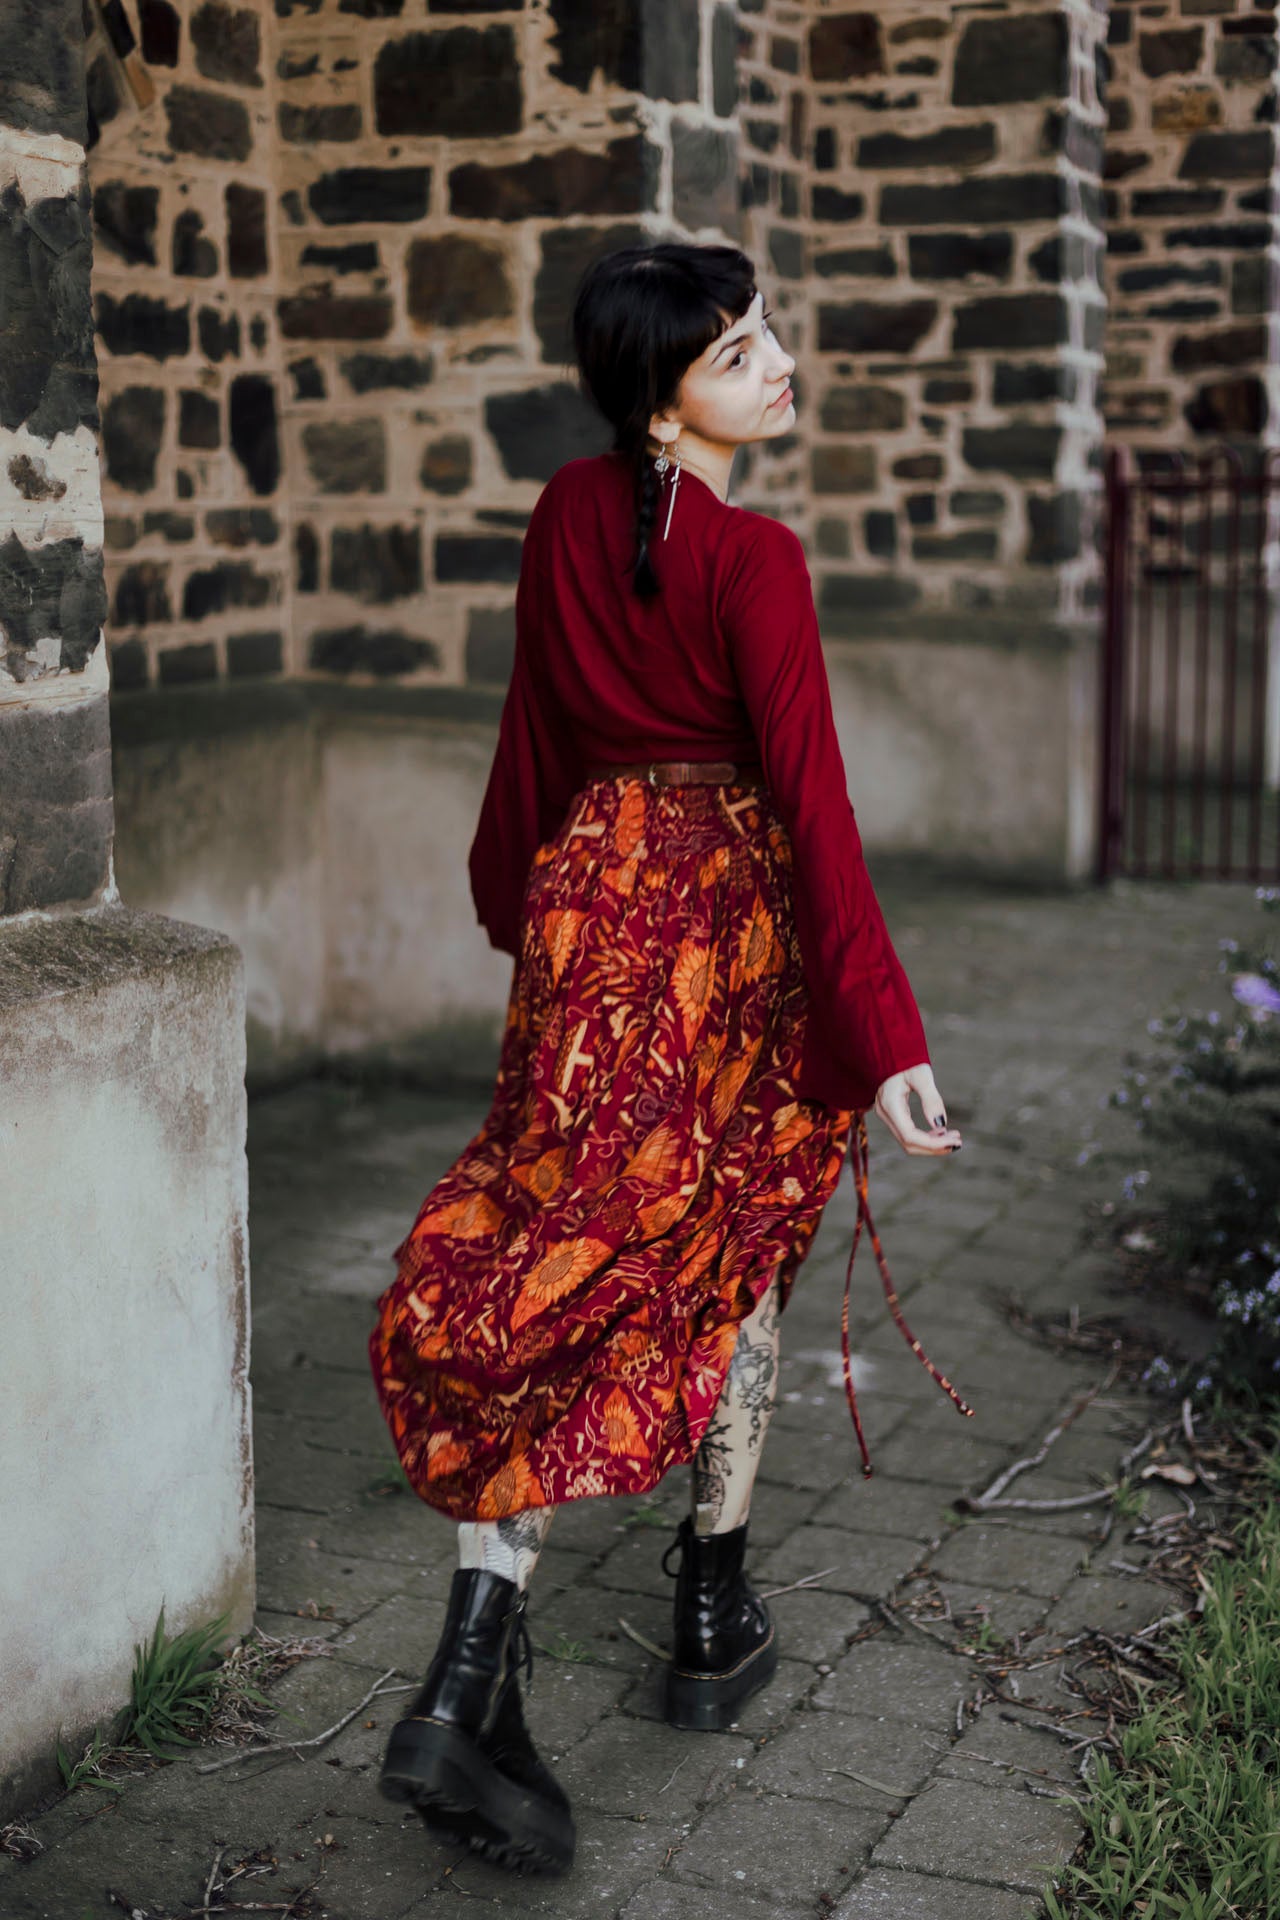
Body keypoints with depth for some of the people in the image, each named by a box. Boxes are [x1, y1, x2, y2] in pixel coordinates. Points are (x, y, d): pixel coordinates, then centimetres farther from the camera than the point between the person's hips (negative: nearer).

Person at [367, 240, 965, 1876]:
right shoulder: (750, 558, -15)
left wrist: (516, 898, 27)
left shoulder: (567, 517, 3)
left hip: (593, 898, 4)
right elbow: (810, 800, -19)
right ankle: (711, 1622, 28)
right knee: (730, 1260, 14)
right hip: (735, 915, -4)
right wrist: (884, 1036, -19)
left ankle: (468, 1682, -9)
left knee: (538, 1271, 2)